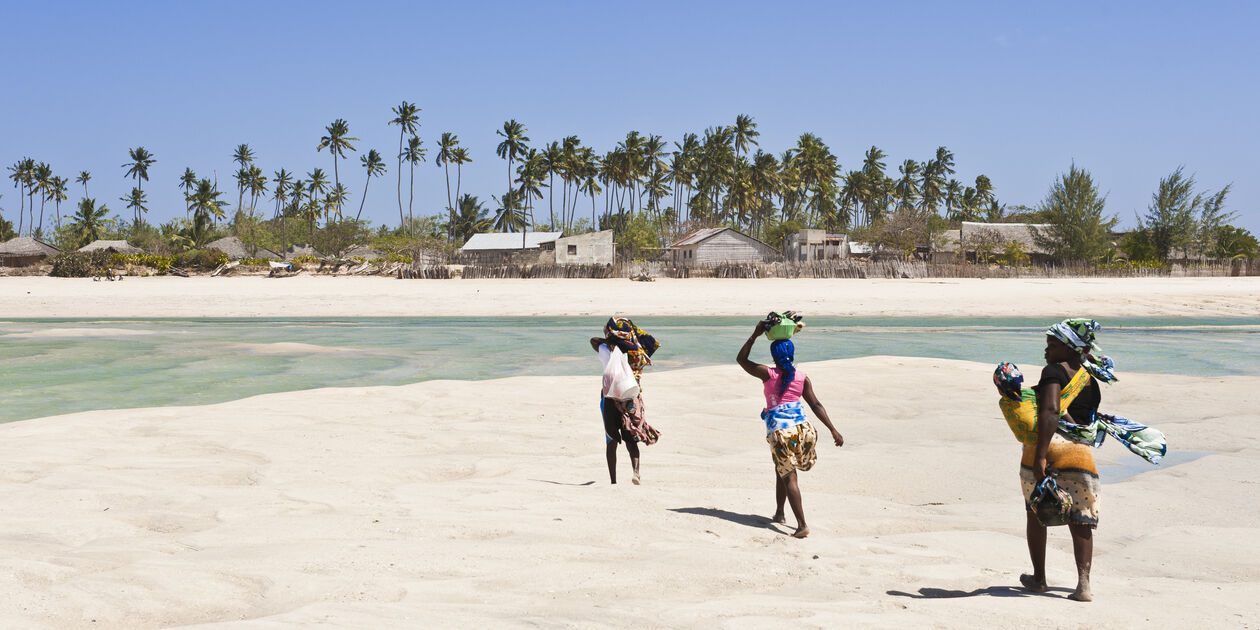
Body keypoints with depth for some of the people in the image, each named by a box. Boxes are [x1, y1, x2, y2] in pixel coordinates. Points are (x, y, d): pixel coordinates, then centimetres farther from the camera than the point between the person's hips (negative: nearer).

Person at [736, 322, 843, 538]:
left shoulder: (768, 374, -2)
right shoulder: (802, 377, 6)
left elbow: (741, 359, 10)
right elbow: (816, 405, 4)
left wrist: (755, 335, 11)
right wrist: (833, 430, 7)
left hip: (778, 429, -4)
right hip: (801, 427, 4)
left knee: (788, 476, -2)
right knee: (781, 470, 25)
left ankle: (802, 524, -12)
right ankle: (779, 513, 35)